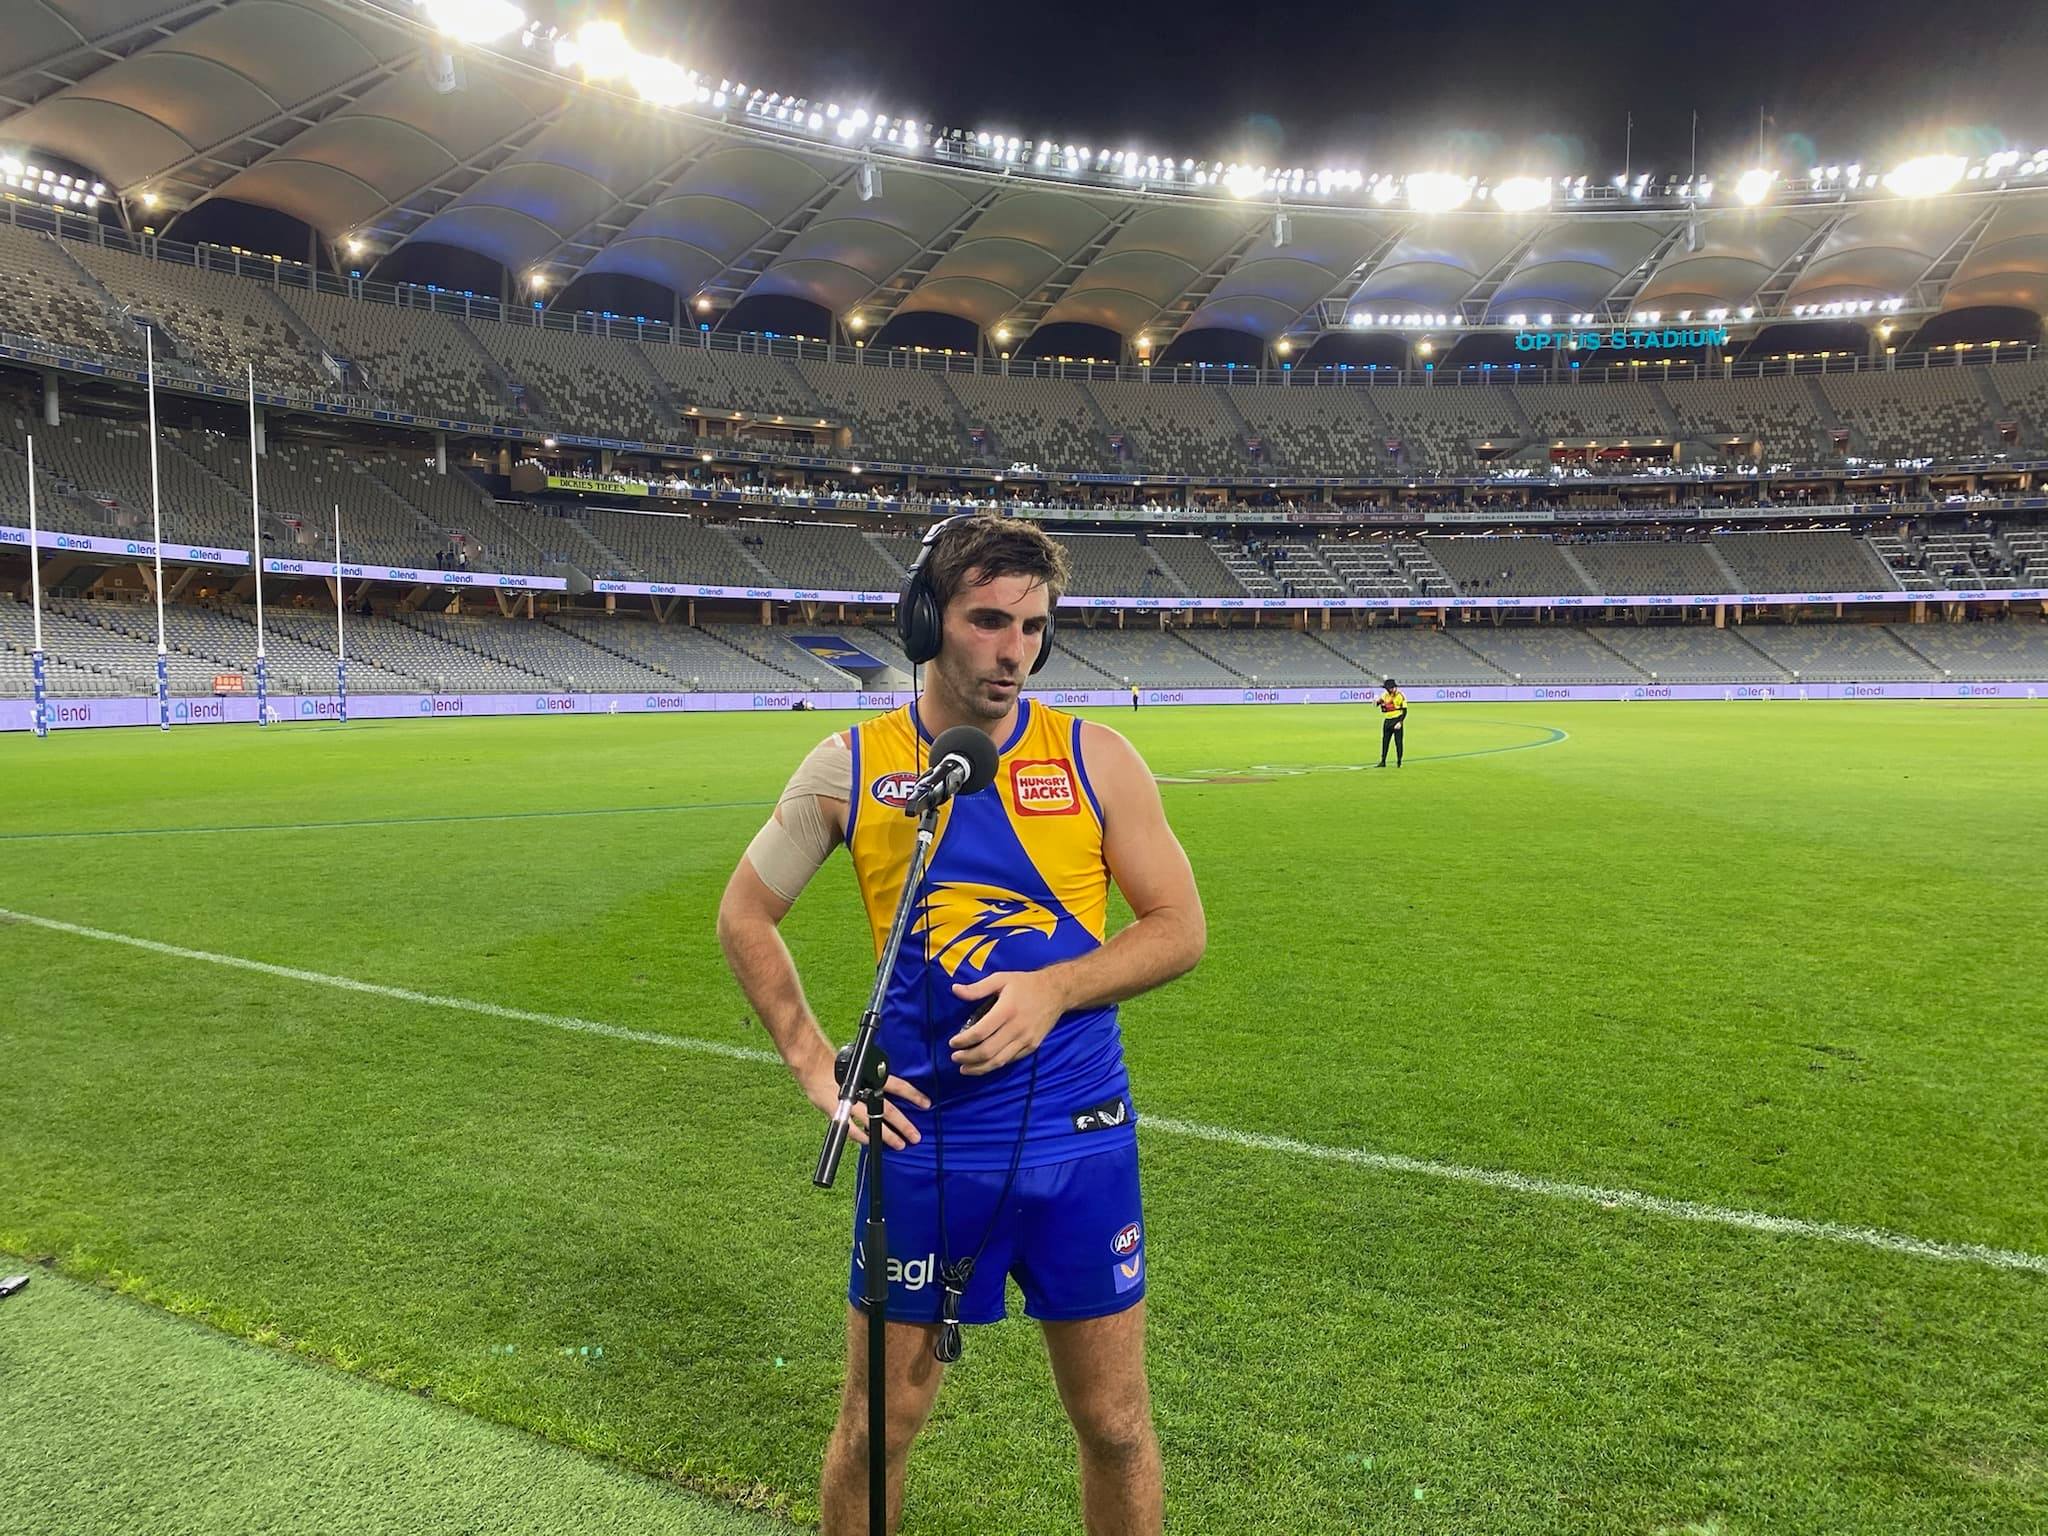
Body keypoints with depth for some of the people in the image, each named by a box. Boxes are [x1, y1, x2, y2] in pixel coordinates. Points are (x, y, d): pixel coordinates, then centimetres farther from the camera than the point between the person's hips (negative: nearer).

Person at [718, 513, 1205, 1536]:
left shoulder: (1095, 758, -4)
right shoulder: (850, 766, -3)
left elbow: (1180, 927, -1)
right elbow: (744, 915, 8)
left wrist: (1053, 988, -17)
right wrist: (813, 1061, -1)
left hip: (1082, 1139, 0)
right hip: (925, 1139, 0)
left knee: (1114, 1426, 13)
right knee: (876, 1429, 14)